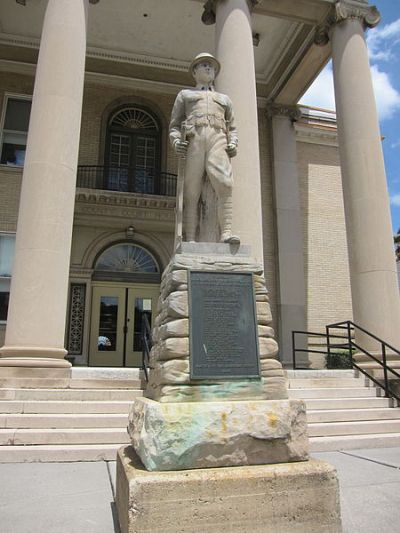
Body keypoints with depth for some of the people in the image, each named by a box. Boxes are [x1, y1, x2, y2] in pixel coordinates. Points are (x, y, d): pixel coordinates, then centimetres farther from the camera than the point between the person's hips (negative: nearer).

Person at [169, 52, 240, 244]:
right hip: (193, 139, -1)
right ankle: (190, 239, -20)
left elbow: (232, 128, 29)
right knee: (191, 192, -14)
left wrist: (233, 144, 6)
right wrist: (176, 141, -3)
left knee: (224, 184, -24)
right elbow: (174, 125, 20)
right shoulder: (184, 94, 29)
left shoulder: (224, 98, 35)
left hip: (218, 139, 1)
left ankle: (226, 233, -32)